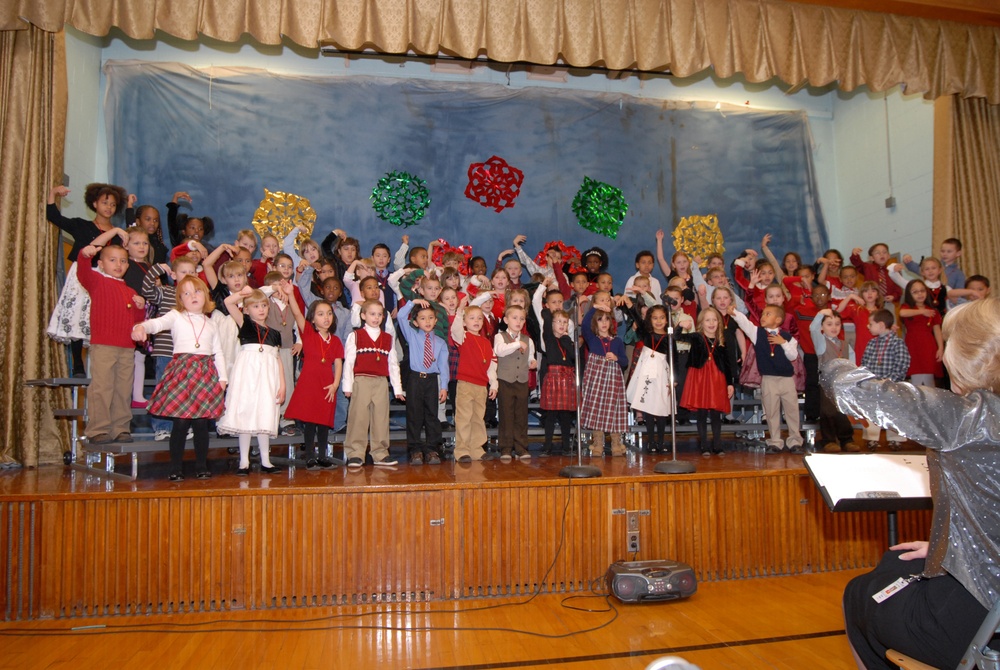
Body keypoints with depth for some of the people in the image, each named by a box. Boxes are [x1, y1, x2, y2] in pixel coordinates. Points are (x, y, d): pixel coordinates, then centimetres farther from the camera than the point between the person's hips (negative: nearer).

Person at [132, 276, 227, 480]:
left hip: (206, 373, 3)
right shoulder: (176, 316, 7)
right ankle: (175, 468, 5)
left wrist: (222, 377, 9)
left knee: (201, 422, 4)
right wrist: (141, 327, -36)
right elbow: (157, 323, -14)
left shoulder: (210, 324, 18)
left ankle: (201, 466, 13)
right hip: (182, 370, -3)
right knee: (180, 421, -5)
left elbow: (218, 352, 18)